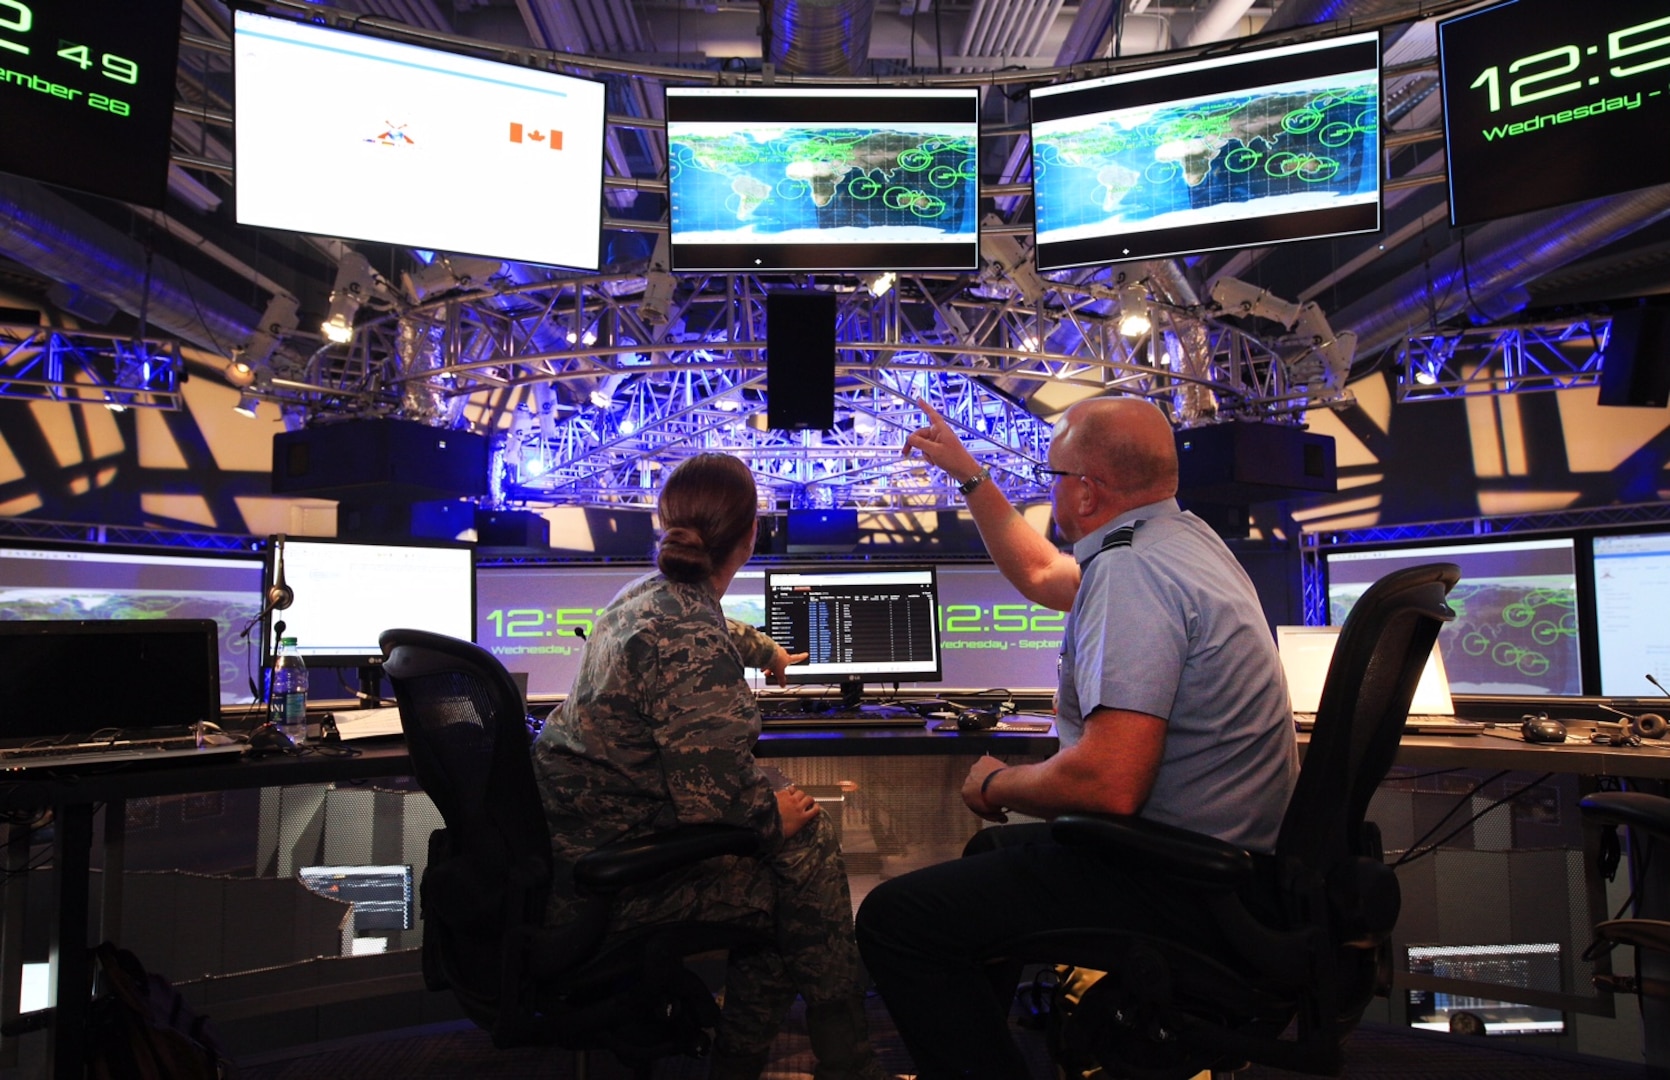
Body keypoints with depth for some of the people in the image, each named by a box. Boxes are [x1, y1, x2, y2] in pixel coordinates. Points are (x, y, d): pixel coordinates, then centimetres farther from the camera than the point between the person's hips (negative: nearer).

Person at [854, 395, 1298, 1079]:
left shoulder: (1130, 571, -24)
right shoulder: (1182, 537, 9)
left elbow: (1109, 784, -32)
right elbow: (1041, 573, 26)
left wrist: (998, 785, -13)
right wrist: (967, 473, 31)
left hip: (1179, 892, -11)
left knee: (893, 918, -11)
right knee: (989, 851, 31)